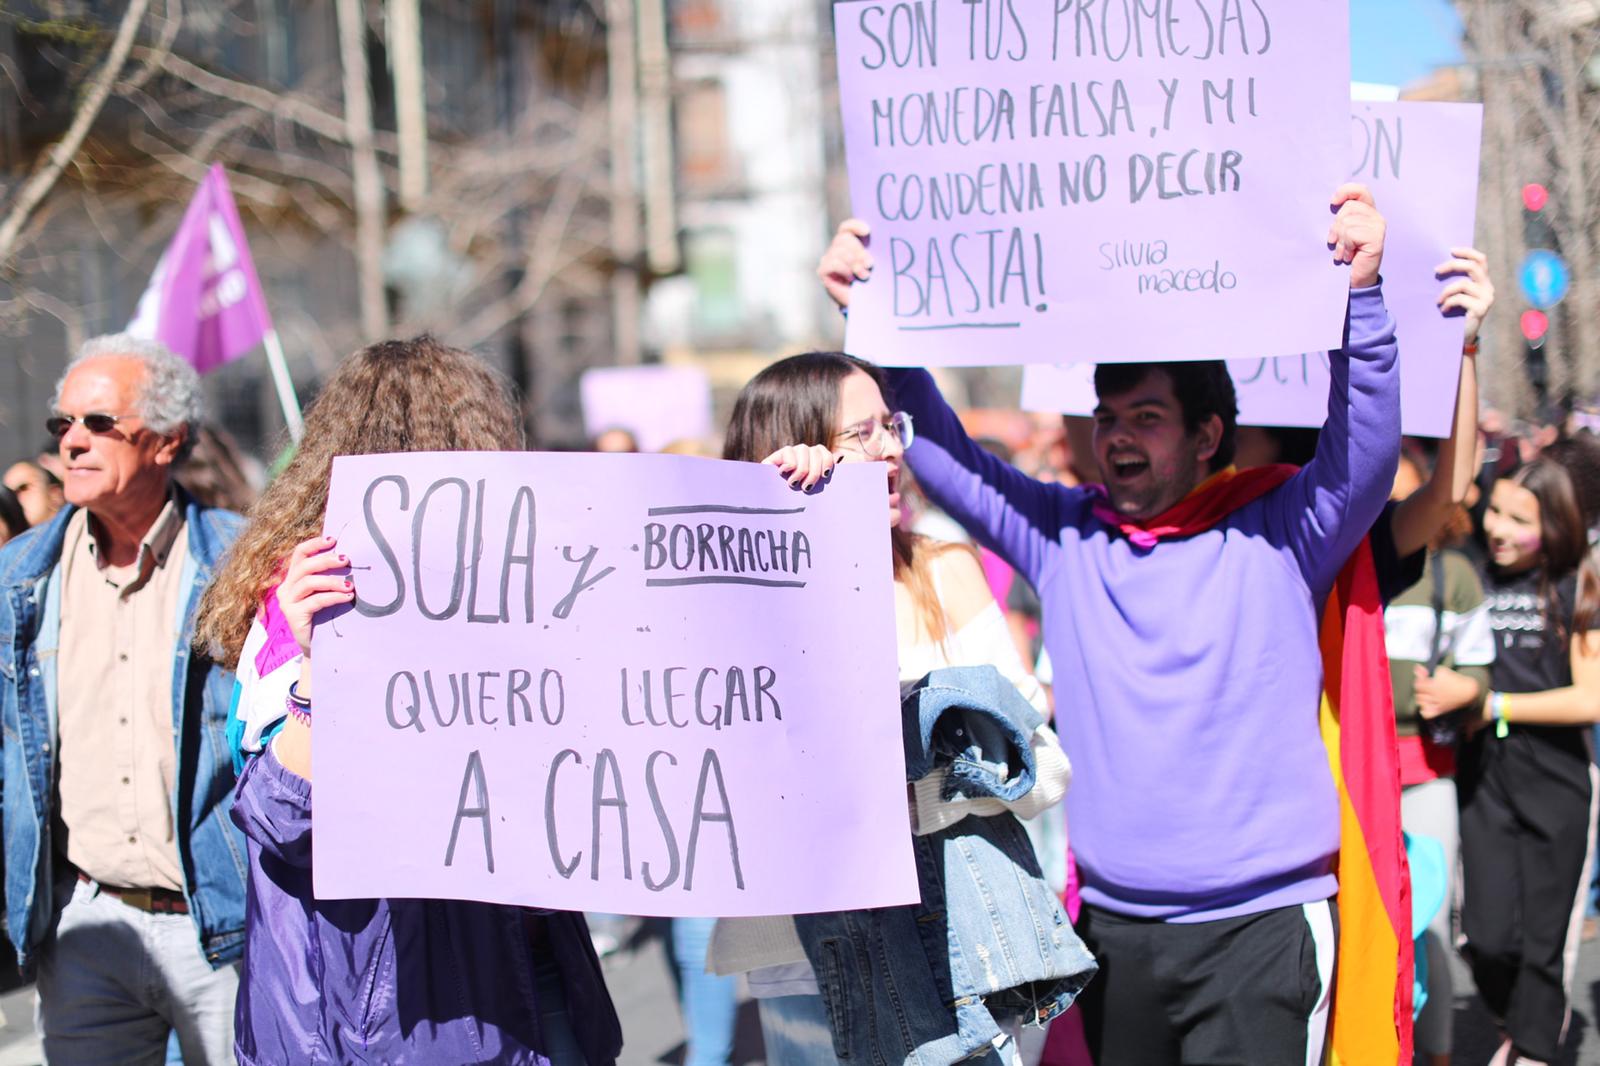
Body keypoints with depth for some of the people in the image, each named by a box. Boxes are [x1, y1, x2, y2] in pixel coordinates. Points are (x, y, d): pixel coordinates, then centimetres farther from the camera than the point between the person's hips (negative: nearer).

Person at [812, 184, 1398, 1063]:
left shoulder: (1280, 534, -1)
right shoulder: (1062, 535, 8)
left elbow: (1370, 438, -14)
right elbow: (937, 449, 12)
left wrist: (1359, 294, -27)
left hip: (1260, 923, -4)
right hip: (1111, 921, 4)